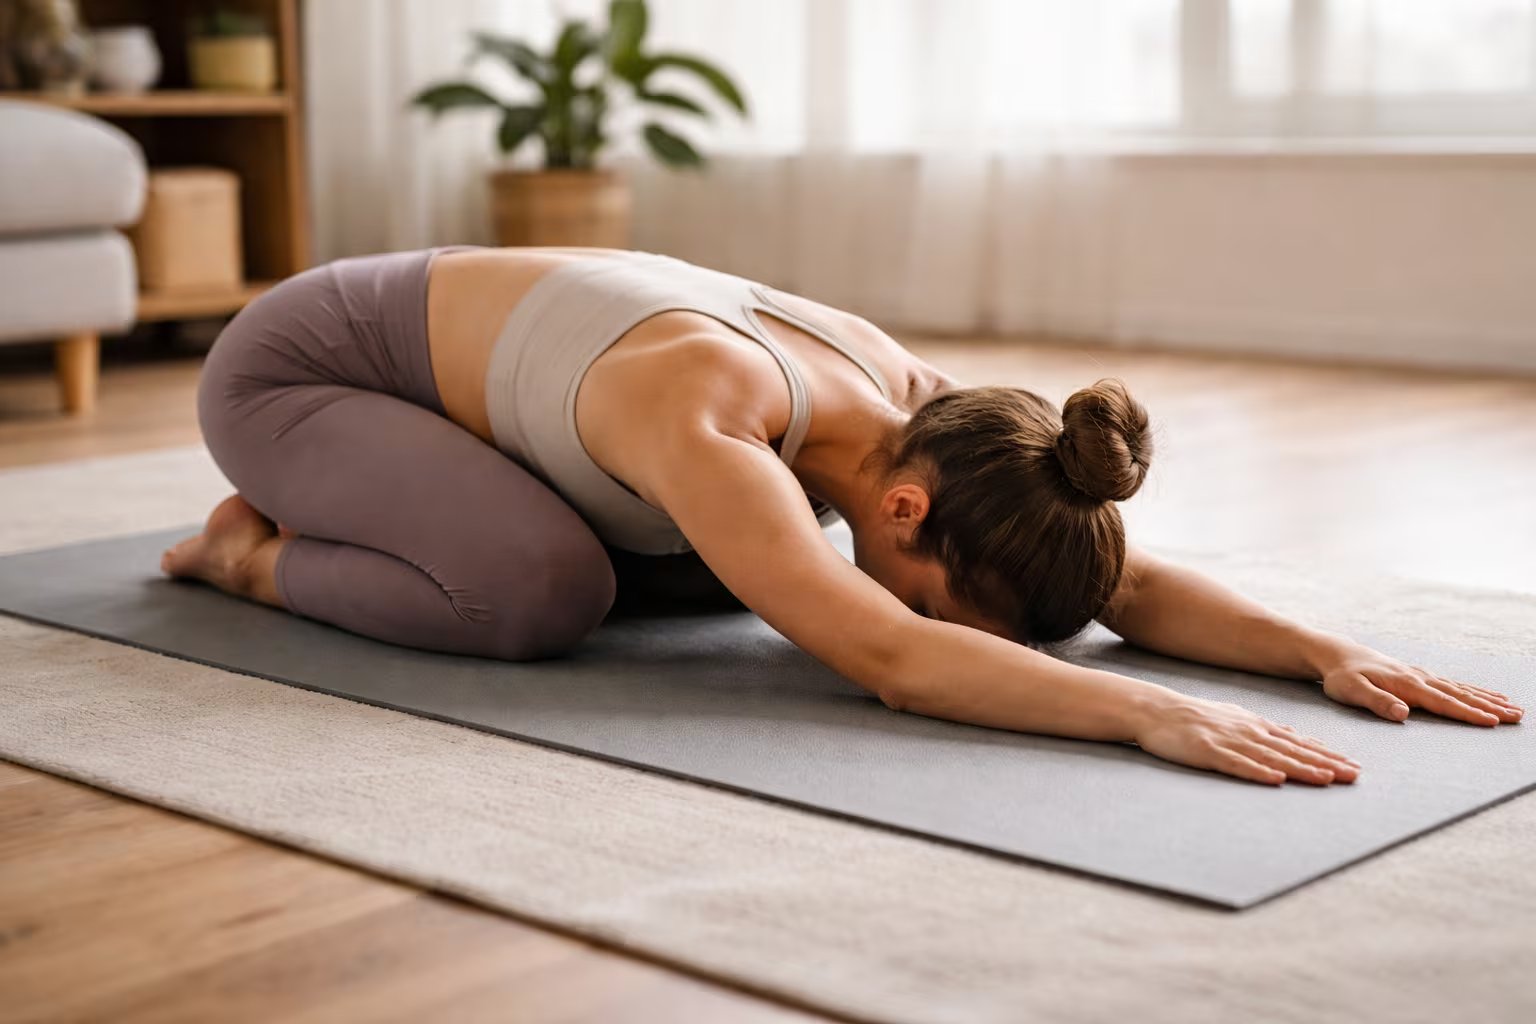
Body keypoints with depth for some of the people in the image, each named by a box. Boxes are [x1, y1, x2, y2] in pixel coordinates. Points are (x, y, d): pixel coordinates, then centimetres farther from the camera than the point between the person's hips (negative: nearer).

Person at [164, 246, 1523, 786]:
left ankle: (338, 513, 21)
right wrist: (1156, 714, -57)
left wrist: (1330, 649, -31)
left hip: (454, 348, 8)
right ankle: (261, 549, -1)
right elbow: (889, 659, -51)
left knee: (737, 570, 6)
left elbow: (1126, 586, -18)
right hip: (294, 363, -8)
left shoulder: (909, 401, -17)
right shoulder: (707, 424, -41)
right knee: (543, 593, -33)